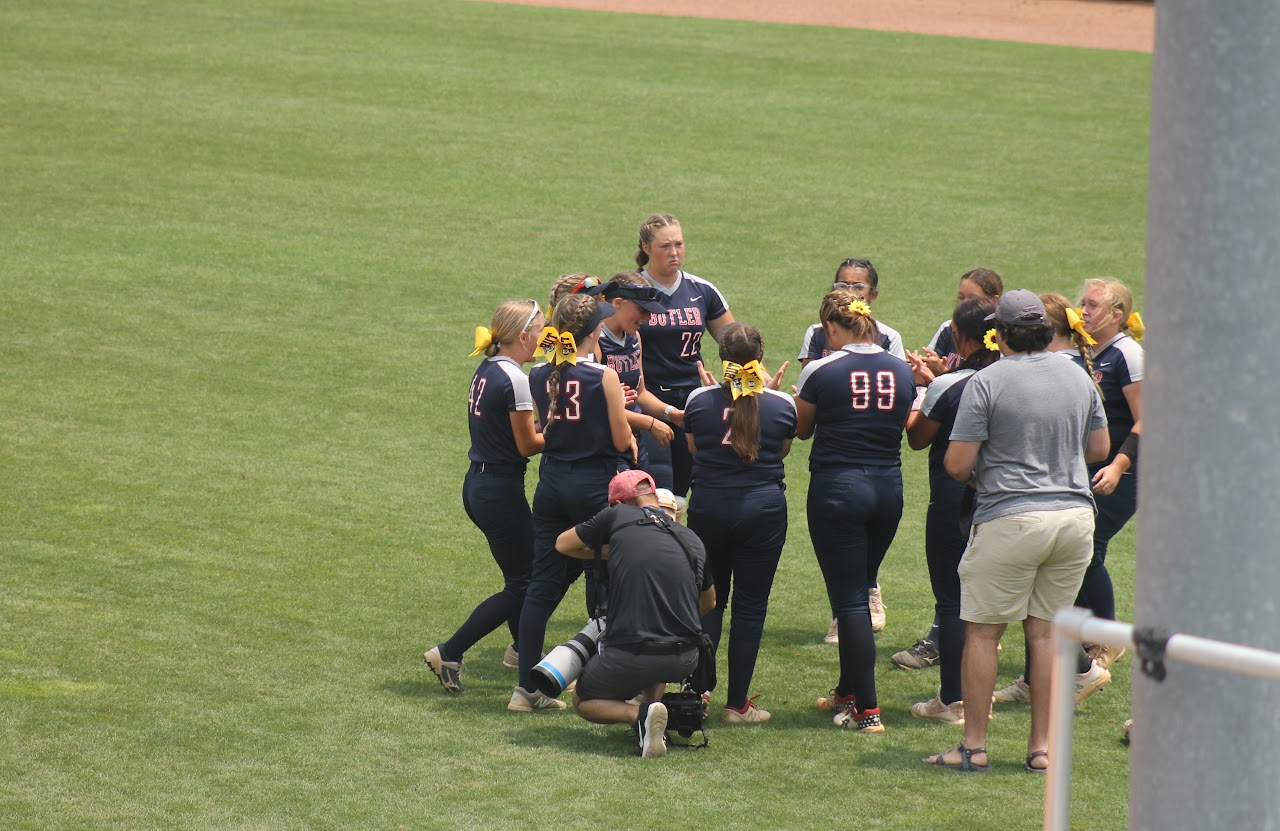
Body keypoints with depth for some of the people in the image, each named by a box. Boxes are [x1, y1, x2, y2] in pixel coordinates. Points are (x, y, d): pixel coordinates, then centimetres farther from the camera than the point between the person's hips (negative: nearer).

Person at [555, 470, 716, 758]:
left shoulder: (618, 517, 1)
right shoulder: (691, 540, 13)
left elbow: (562, 544, 18)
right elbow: (708, 602, 31)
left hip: (630, 660, -5)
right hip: (684, 663, 5)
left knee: (582, 701, 24)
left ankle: (641, 713, -6)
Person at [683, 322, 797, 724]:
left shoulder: (700, 400, -4)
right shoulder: (781, 405, -6)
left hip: (709, 507, 1)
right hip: (764, 510, -1)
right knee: (750, 607, 6)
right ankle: (737, 704, 8)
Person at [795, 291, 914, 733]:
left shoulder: (821, 372, -9)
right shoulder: (901, 371, 3)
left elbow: (802, 429, 6)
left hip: (837, 486, -5)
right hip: (888, 487, 5)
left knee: (849, 599, -2)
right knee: (859, 591, 20)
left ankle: (867, 710, -6)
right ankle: (848, 691, 30)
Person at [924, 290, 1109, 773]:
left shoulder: (987, 383, -8)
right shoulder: (1078, 378, 8)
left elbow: (956, 464, -9)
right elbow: (1099, 448, 19)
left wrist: (975, 476, 12)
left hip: (1011, 519, -5)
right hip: (1076, 514, 5)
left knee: (982, 630, 5)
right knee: (1046, 632, 12)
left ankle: (974, 747, 7)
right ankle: (1042, 747, 12)